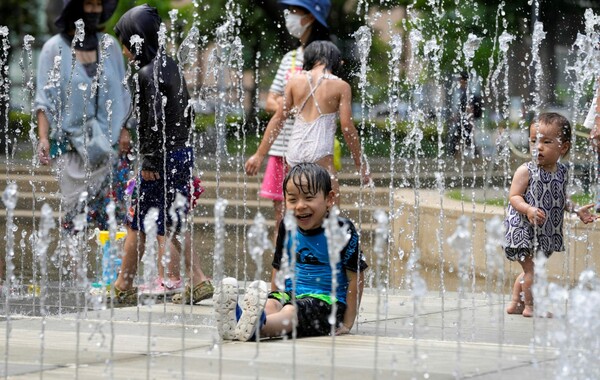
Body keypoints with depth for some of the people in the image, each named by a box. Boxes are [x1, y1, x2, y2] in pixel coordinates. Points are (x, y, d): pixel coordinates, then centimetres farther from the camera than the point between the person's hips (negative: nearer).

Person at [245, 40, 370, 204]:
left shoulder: (295, 81, 9)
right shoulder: (341, 86, 0)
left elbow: (278, 119, 10)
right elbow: (347, 127, -2)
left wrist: (260, 154, 14)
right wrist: (359, 164, 6)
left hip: (294, 150, 4)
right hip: (320, 154, -4)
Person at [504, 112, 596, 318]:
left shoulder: (562, 171, 5)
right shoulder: (526, 171, -15)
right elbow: (514, 197, -17)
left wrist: (576, 210, 10)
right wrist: (529, 210, -33)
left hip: (545, 232, 7)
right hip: (523, 229, -7)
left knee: (531, 269, 16)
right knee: (532, 268, -6)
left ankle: (515, 302, 28)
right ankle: (530, 306, 7)